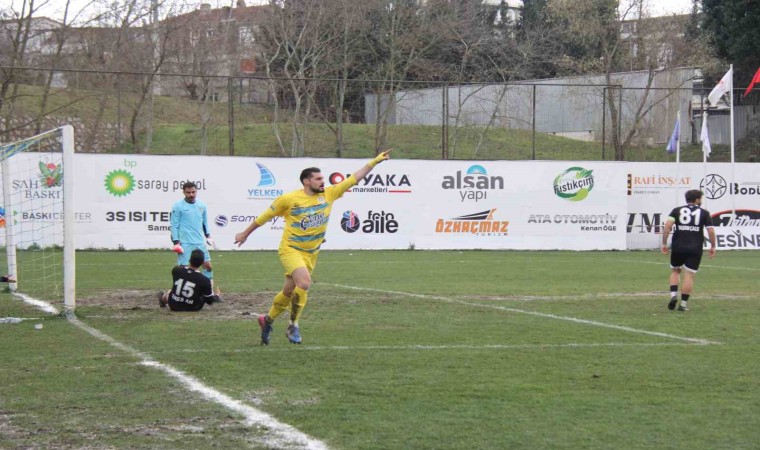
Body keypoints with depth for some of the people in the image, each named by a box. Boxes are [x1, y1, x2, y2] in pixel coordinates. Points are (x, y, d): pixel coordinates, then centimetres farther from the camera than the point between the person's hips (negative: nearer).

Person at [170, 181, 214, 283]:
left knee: (208, 265, 3)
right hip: (185, 244, -5)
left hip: (200, 242, 5)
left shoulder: (202, 205, 10)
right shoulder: (177, 206, -4)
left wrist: (207, 236, 15)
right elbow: (174, 226, -5)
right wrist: (176, 242, -10)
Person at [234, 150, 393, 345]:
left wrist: (375, 161, -4)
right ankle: (293, 325, -12)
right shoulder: (288, 199, -11)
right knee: (304, 282, -27)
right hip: (290, 249, -5)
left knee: (288, 292, 11)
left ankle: (268, 320, 35)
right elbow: (265, 216, 3)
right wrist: (245, 233, 12)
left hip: (310, 253, 5)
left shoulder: (329, 194, -1)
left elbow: (355, 178, 1)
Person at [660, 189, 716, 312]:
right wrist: (713, 246, 14)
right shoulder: (704, 213, 6)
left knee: (675, 271, 20)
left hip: (678, 247, 1)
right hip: (695, 249, -1)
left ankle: (673, 294, 0)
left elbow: (668, 225, -7)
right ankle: (683, 304, -1)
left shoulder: (677, 210, 7)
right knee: (689, 275, 1)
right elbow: (711, 231, 2)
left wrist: (664, 243, -3)